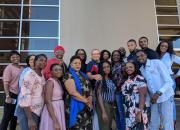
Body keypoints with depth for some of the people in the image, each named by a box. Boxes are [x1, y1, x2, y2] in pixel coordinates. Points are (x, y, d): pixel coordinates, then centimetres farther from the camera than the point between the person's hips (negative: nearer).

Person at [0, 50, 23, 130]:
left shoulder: (21, 69, 9)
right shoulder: (9, 68, -9)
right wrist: (8, 96, -20)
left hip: (19, 96, 6)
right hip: (12, 95, -6)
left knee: (15, 117, 17)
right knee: (7, 117, 1)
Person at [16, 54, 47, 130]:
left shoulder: (42, 76, 9)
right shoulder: (30, 75, -16)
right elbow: (25, 97, -22)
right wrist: (30, 119, -25)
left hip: (37, 112, 8)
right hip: (27, 112, -8)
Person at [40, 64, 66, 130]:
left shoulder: (59, 82, 9)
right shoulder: (50, 82, -16)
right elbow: (48, 102, -21)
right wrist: (55, 121, -24)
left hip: (59, 110, 8)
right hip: (52, 111, -8)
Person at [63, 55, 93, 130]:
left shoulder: (83, 75, 14)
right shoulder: (69, 76, -8)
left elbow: (89, 89, 12)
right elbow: (73, 93, -18)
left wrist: (90, 101, -7)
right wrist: (86, 101, -11)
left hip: (86, 107, 7)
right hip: (75, 107, -7)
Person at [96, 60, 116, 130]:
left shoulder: (111, 80, 8)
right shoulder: (100, 80, -10)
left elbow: (113, 93, 12)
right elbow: (99, 96, -14)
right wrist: (103, 112, -18)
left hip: (111, 105, 6)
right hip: (103, 105, -6)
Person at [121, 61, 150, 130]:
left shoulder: (140, 79, -10)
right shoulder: (126, 80, 11)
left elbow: (143, 96, -17)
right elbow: (125, 95, 12)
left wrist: (139, 112, -21)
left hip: (140, 111, -7)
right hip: (129, 112, 7)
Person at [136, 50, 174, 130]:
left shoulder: (157, 63, -11)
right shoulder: (141, 69, 6)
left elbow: (169, 81, -15)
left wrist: (158, 93, -24)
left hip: (165, 97, -5)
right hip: (153, 99, 5)